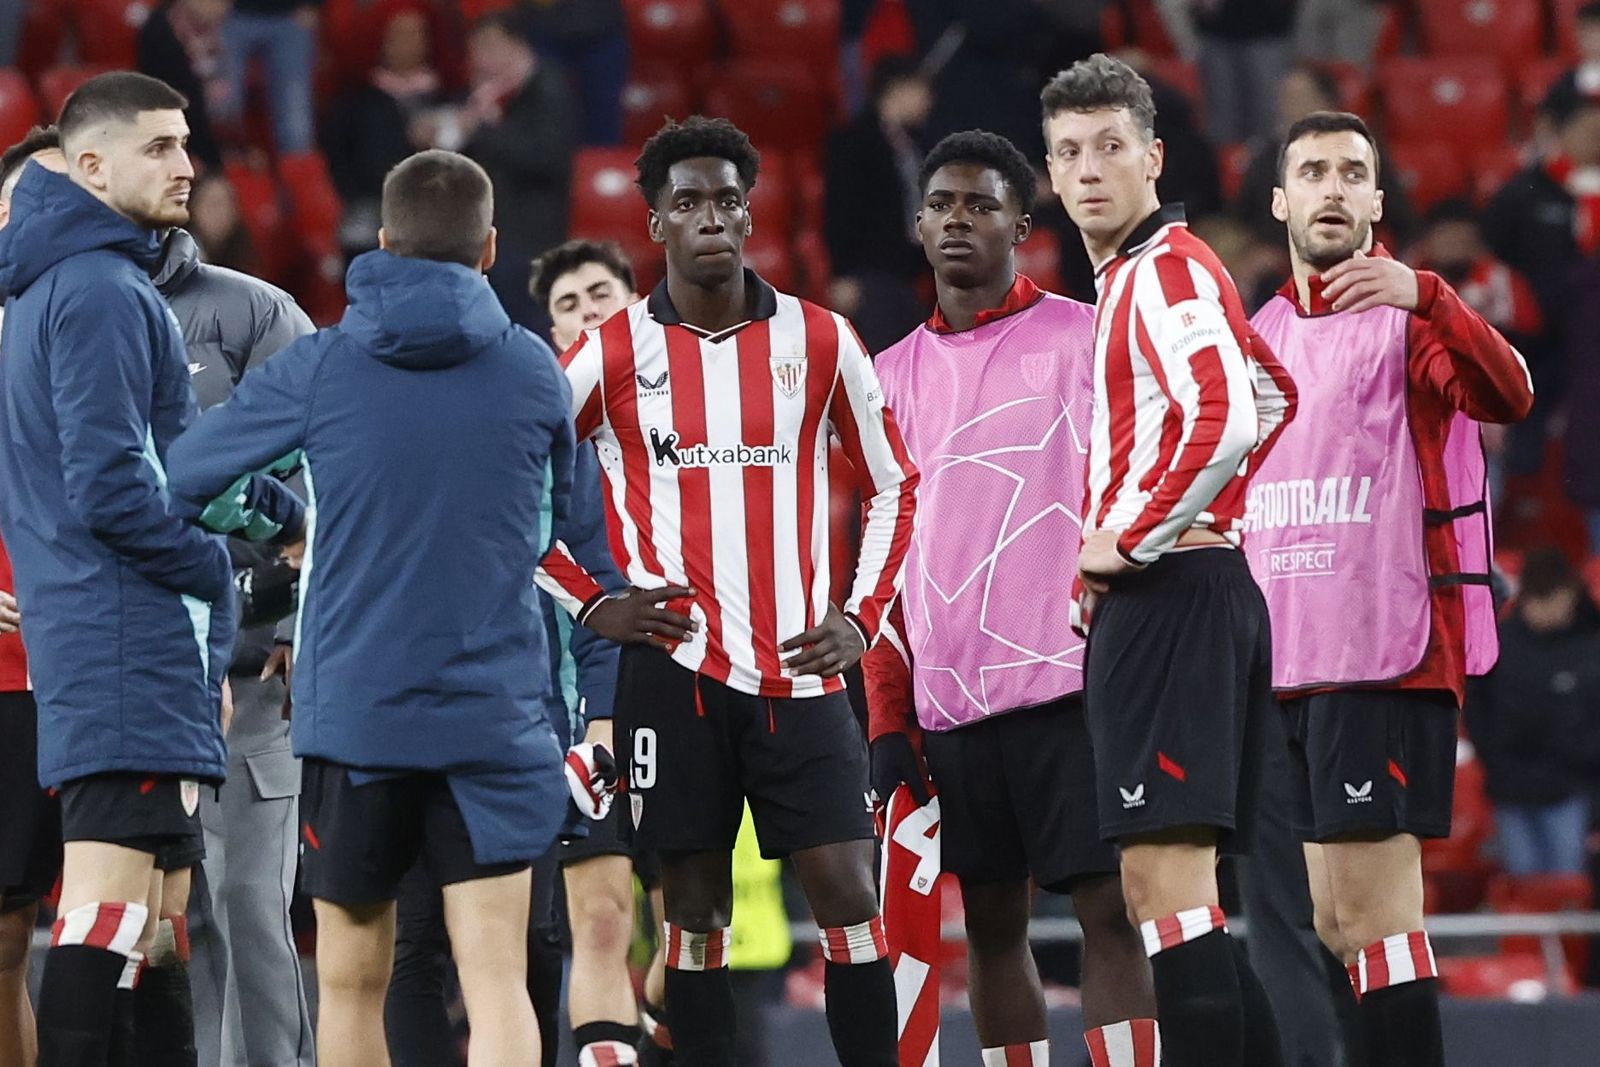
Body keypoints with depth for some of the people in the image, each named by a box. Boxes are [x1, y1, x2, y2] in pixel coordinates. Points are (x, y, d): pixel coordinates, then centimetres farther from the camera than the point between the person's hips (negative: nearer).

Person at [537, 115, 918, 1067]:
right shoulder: (610, 353, 1)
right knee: (696, 906, 2)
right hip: (676, 661, -1)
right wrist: (591, 604, -1)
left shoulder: (819, 340, 6)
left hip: (800, 669, 1)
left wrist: (861, 617, 3)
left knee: (849, 896, -6)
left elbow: (894, 485, 15)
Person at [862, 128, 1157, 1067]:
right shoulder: (895, 375, 16)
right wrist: (889, 720, 10)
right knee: (992, 922, 7)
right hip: (948, 699, 5)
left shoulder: (1085, 338, 3)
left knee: (1110, 907, -9)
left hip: (1072, 677, -5)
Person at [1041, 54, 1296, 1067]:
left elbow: (1228, 418, -25)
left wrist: (1130, 537, -16)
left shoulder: (1167, 269, -9)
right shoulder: (1137, 274, 21)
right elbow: (1273, 394, 32)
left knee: (1166, 875, -16)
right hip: (1177, 597, 11)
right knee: (1176, 891, 9)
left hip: (1166, 594, -11)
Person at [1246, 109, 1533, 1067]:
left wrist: (1425, 297, -39)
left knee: (1371, 912, -13)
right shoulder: (1260, 334, 17)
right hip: (1288, 665, 7)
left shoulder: (1408, 315, -4)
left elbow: (1508, 397, -24)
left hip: (1388, 656, -7)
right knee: (1335, 925, 7)